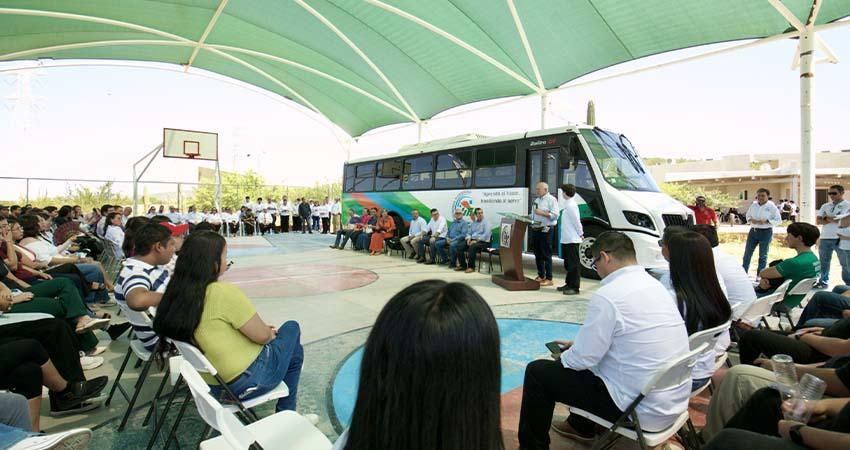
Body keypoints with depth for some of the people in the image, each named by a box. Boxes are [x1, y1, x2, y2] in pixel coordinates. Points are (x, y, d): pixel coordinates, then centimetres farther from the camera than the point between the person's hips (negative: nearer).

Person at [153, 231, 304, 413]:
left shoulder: (179, 293, -3)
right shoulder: (225, 292, -26)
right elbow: (262, 335, -18)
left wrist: (263, 328, 8)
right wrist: (270, 332, 5)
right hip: (248, 380, -8)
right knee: (291, 329, 16)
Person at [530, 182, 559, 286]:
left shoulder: (551, 199, -5)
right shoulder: (537, 200, 19)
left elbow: (555, 215, -15)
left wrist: (541, 213, -20)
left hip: (546, 230, -8)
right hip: (535, 229, 8)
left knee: (546, 255, -5)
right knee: (537, 254, 11)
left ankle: (549, 279, 0)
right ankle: (541, 276, 22)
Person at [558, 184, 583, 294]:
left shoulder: (571, 205, -16)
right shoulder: (568, 205, 13)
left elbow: (576, 221, -16)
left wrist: (580, 234, -7)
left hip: (572, 240, -10)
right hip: (566, 239, 10)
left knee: (574, 264, -4)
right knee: (568, 264, 17)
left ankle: (575, 287, 2)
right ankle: (569, 284, 27)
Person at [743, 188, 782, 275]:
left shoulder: (772, 206, -7)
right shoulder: (753, 205, 3)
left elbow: (778, 220, -6)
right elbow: (748, 215, 14)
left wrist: (766, 221, -22)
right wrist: (750, 220, -8)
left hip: (766, 232, -4)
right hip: (753, 231, 4)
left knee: (763, 256, 6)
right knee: (747, 254, 6)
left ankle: (760, 275, 15)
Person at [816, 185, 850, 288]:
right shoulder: (825, 206, 12)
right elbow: (818, 221, 6)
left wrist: (828, 218, -7)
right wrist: (835, 219, -9)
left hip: (841, 239, -4)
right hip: (825, 238, 5)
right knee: (824, 262, 13)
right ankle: (823, 282, 23)